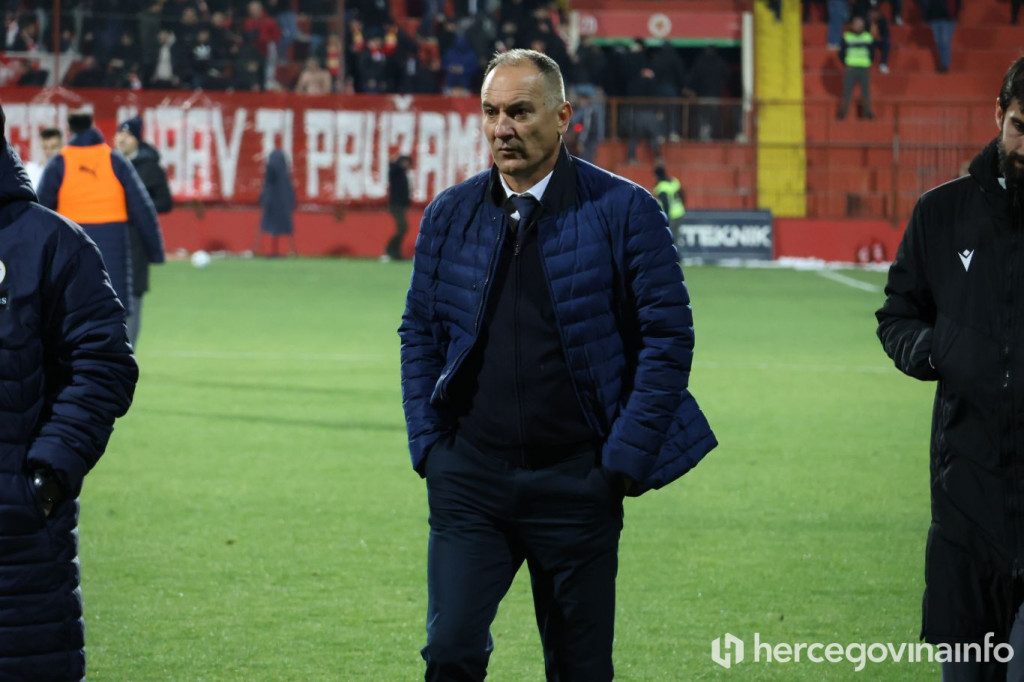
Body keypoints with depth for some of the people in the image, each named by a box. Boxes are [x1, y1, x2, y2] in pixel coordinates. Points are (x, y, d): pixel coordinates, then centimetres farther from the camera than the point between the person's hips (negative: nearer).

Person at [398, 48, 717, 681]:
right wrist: (427, 443, 4)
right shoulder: (449, 215, 6)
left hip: (574, 481, -2)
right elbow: (420, 333, 14)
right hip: (470, 475, 2)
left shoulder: (624, 211, -5)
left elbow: (669, 336, -4)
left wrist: (625, 459, -8)